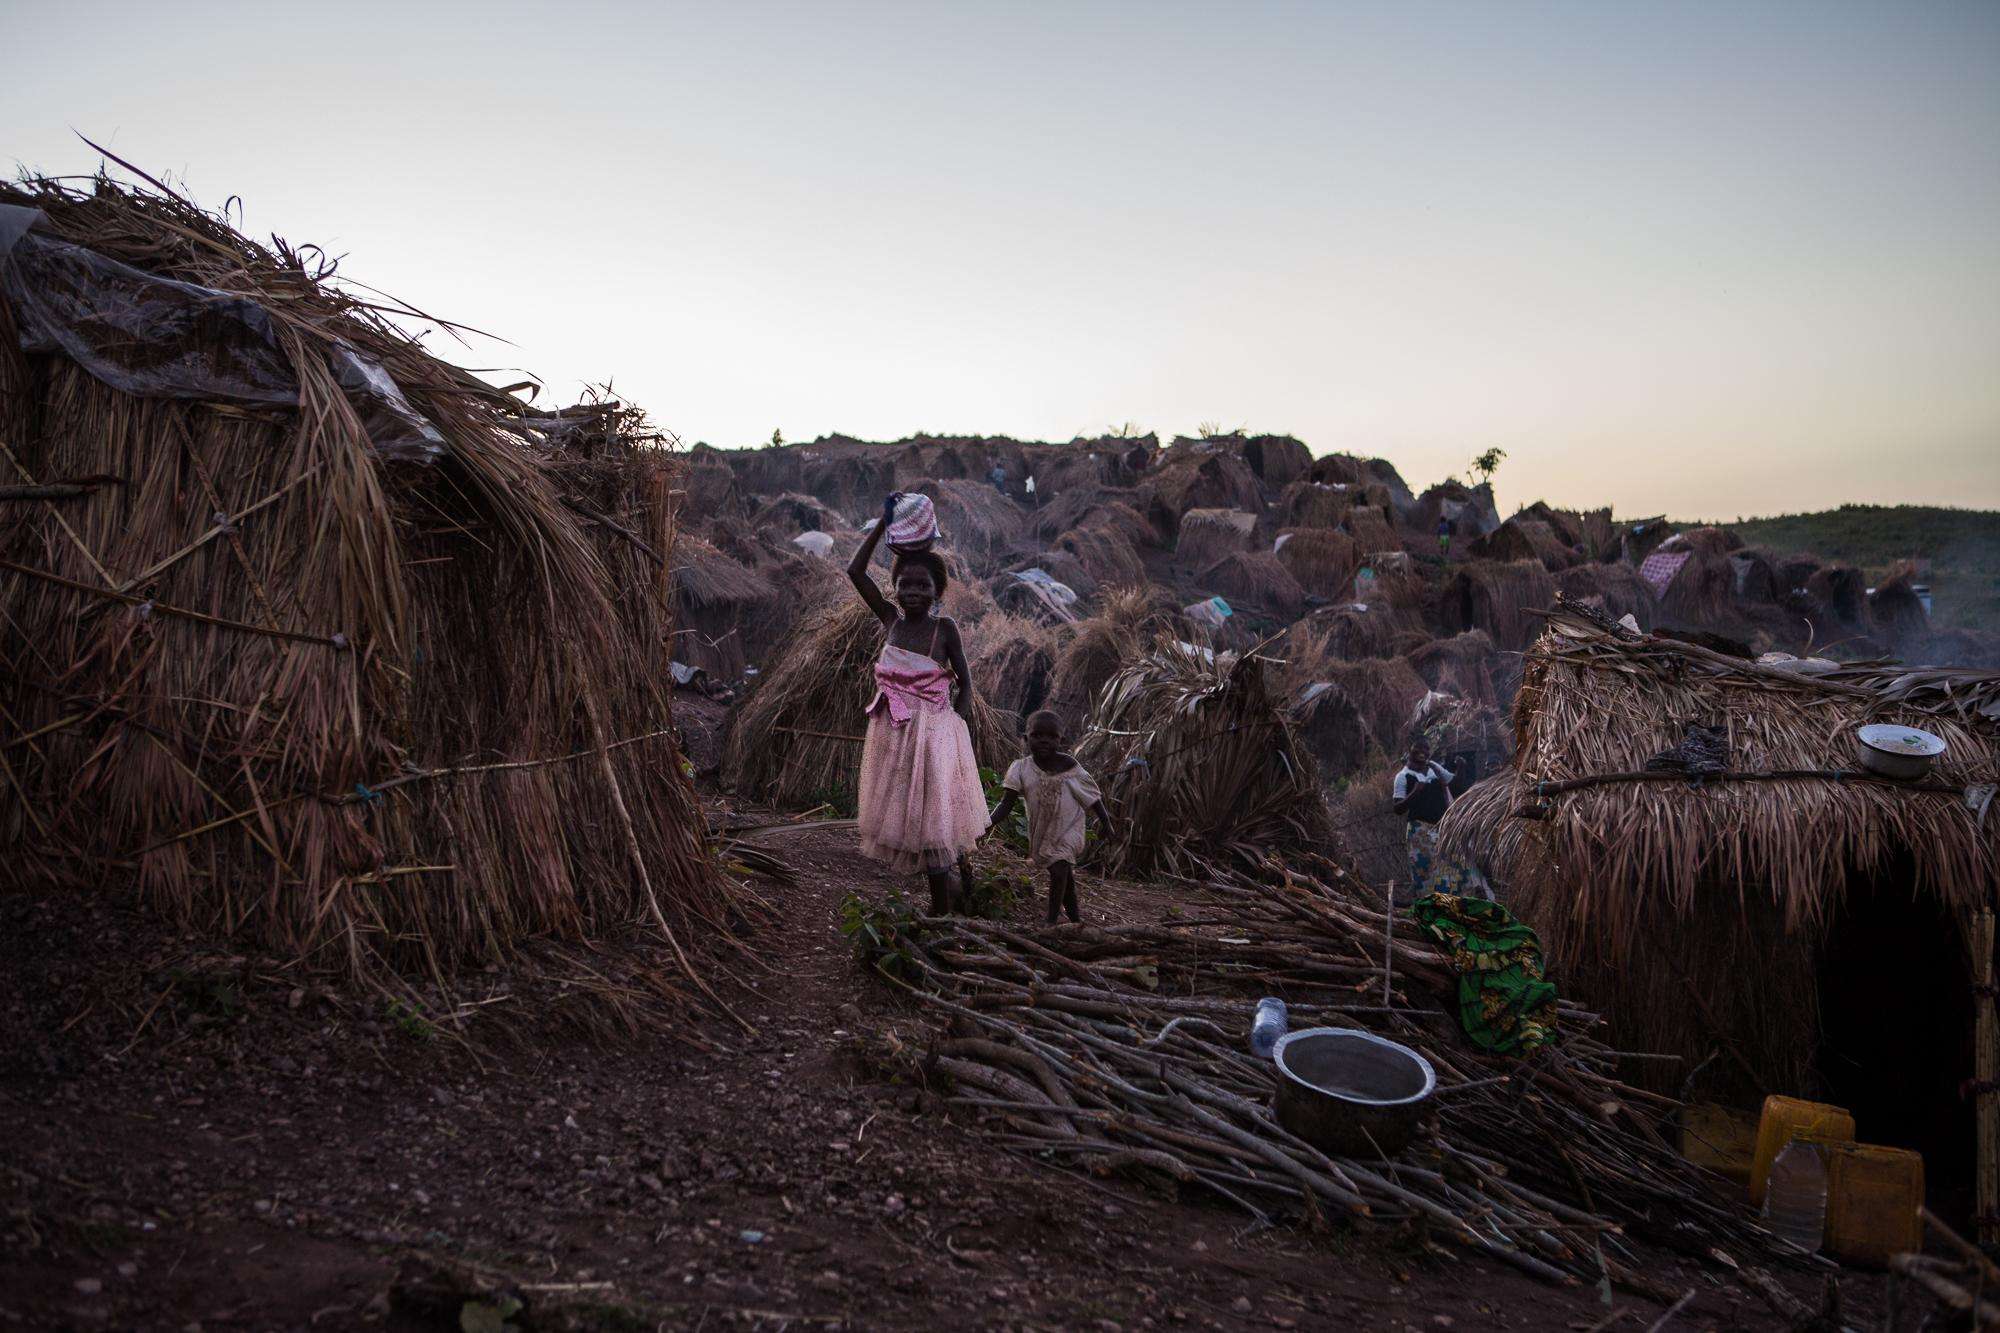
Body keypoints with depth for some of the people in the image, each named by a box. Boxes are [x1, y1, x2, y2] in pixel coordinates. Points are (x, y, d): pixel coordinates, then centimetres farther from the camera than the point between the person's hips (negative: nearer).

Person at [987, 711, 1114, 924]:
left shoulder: (1067, 764, -13)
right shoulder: (1022, 769, -9)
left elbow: (1091, 793, -2)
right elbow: (1007, 803, -11)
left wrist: (1105, 821, -1)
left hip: (1067, 829, -3)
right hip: (1042, 832, 3)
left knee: (1059, 870, -20)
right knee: (1064, 874, 15)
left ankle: (1052, 921, -11)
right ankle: (1074, 916, 35)